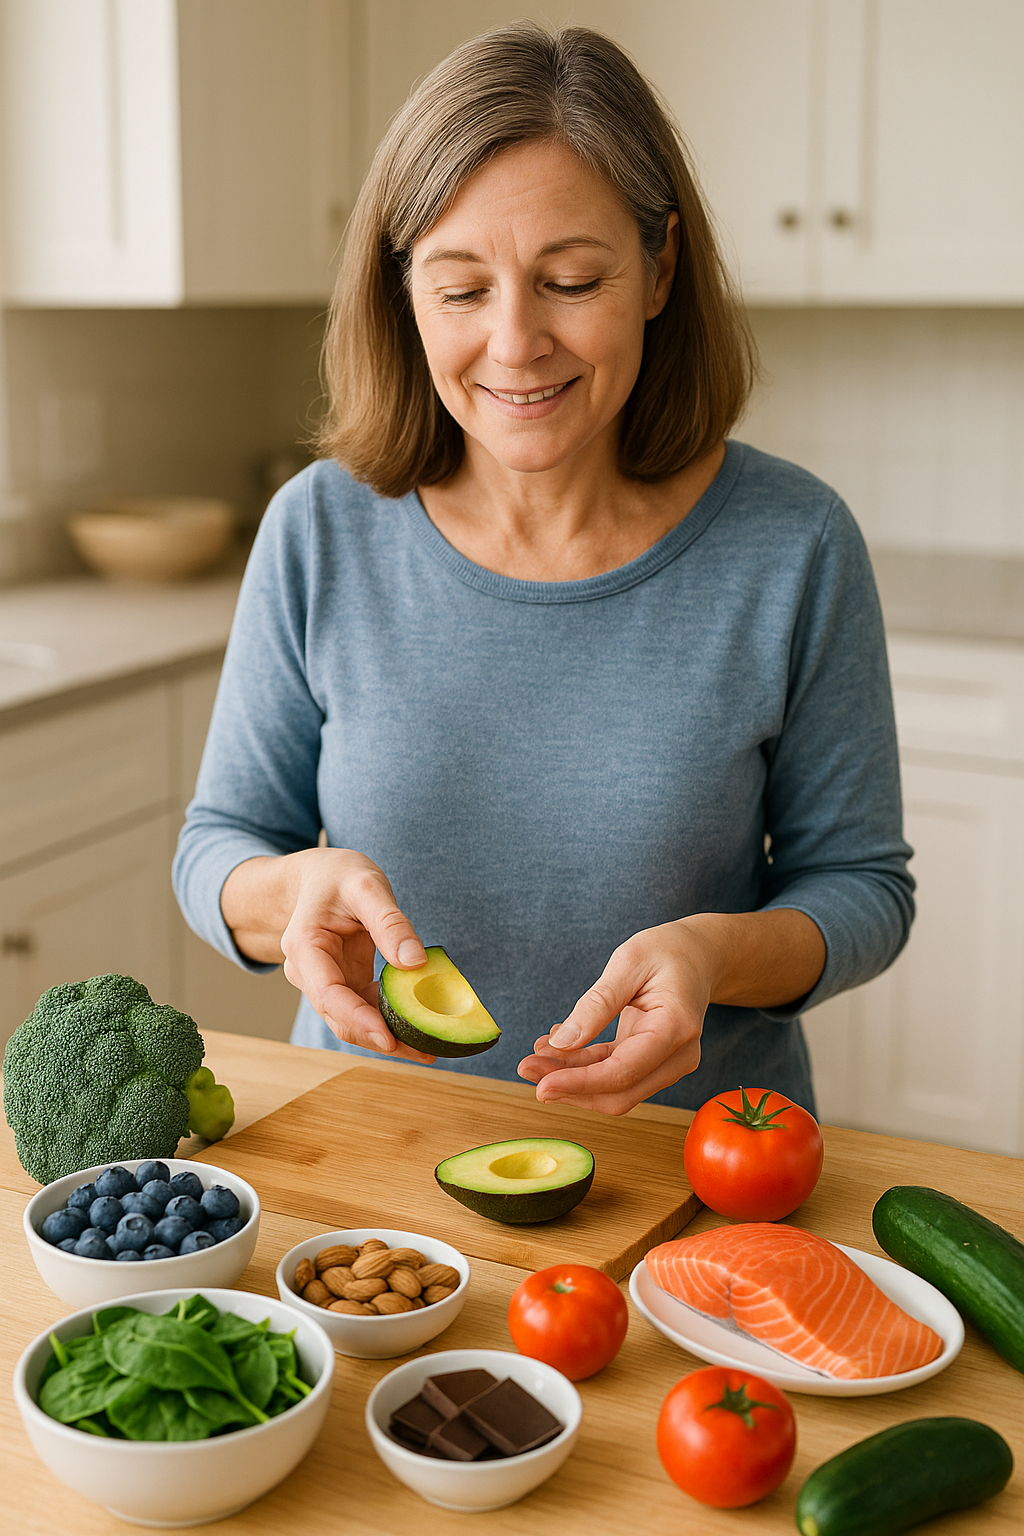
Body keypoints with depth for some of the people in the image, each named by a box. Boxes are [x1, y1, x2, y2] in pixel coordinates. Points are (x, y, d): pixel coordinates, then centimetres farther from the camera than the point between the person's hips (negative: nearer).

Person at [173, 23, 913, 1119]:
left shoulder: (793, 548, -10)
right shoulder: (320, 532, -7)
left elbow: (861, 884, -2)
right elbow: (218, 846, 1)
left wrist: (718, 951, -23)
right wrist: (297, 890, -23)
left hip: (686, 1152, 0)